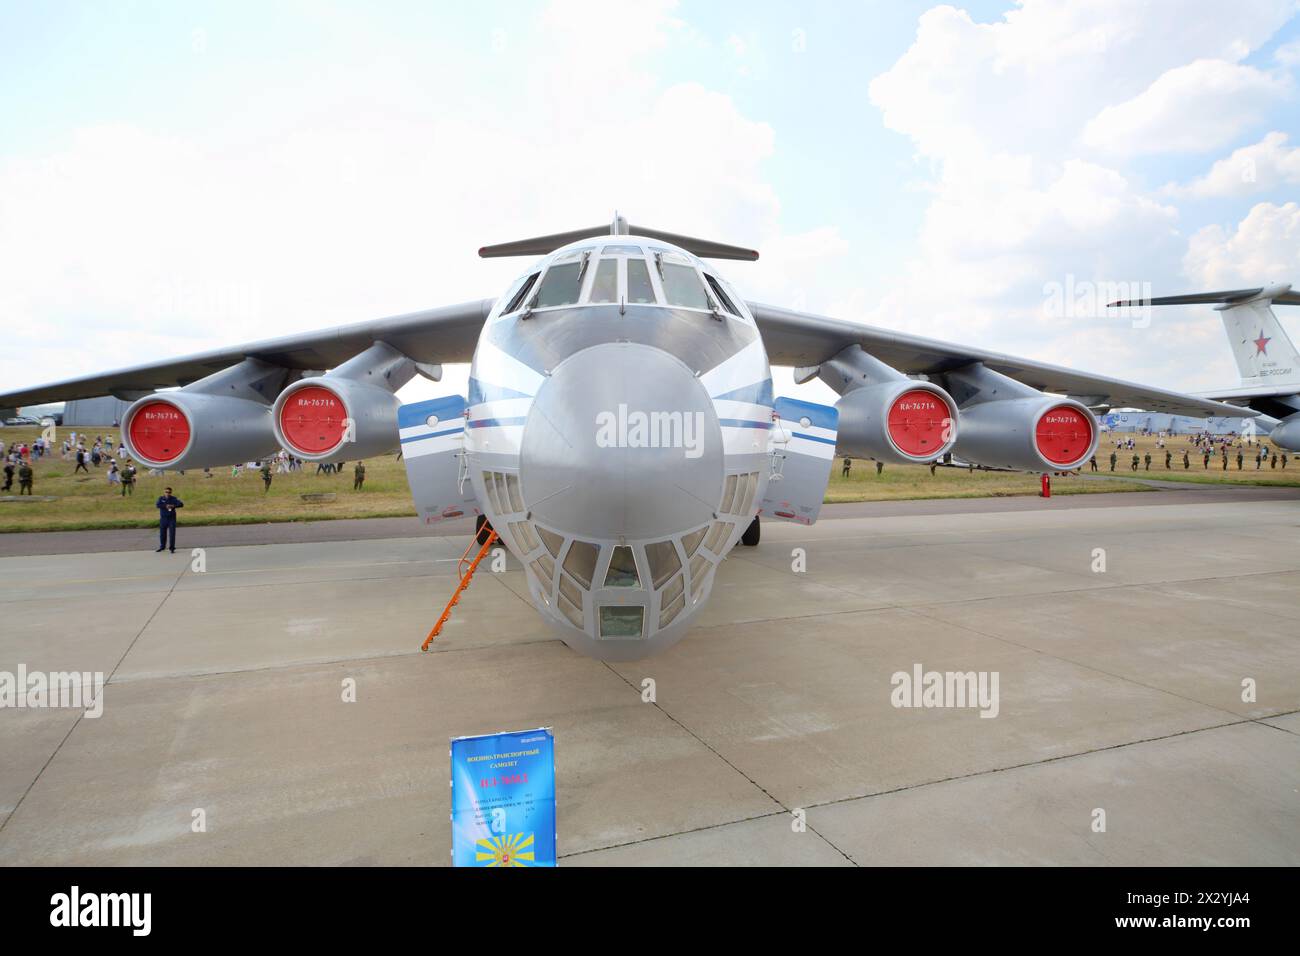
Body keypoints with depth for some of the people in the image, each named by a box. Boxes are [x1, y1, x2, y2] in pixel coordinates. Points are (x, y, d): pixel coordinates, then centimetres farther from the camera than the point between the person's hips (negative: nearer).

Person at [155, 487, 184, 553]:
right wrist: (166, 506, -26)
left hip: (172, 518, -2)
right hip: (163, 518, 2)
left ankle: (172, 548, 0)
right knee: (162, 533, 10)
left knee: (172, 533, -5)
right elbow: (157, 505, -16)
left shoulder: (174, 499, -2)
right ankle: (162, 547, 25)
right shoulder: (161, 498, 0)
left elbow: (181, 504, -14)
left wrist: (173, 506, -29)